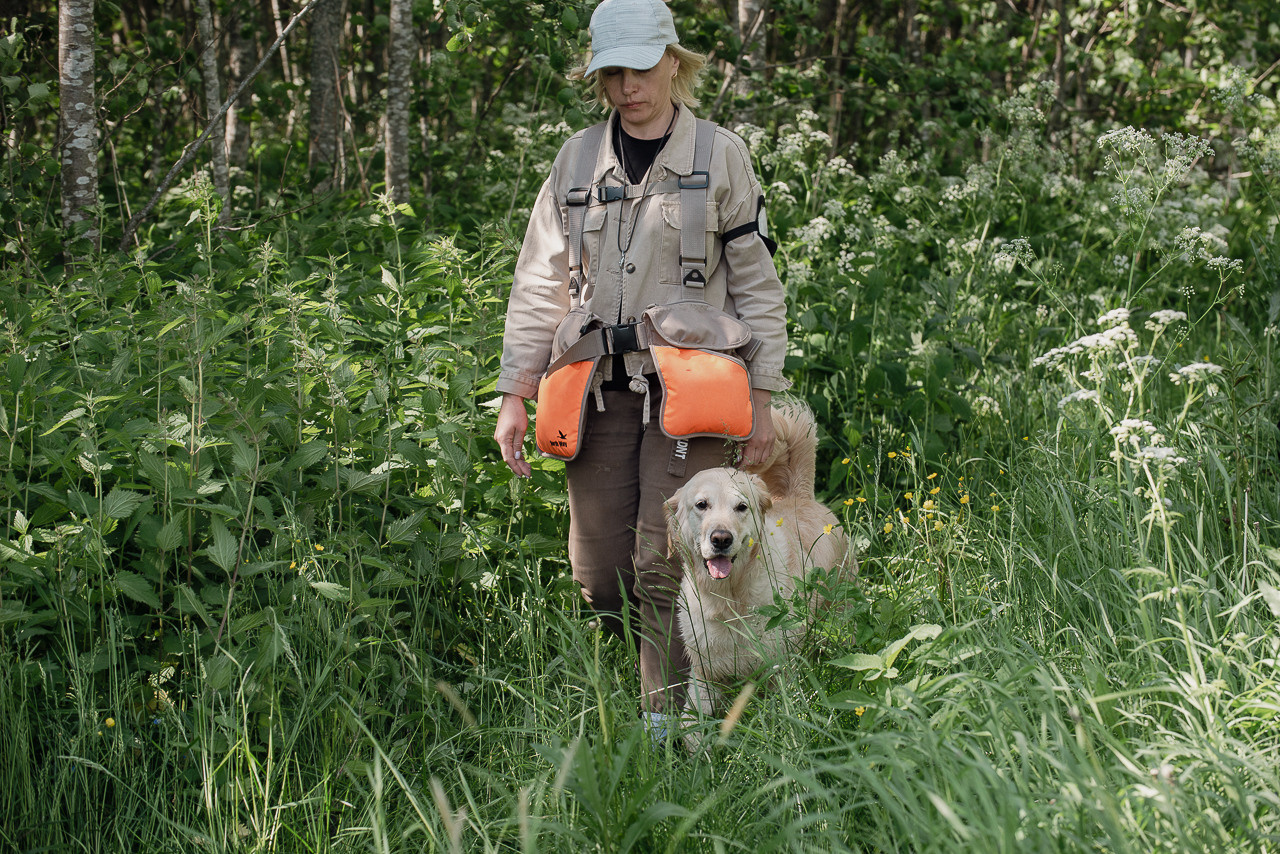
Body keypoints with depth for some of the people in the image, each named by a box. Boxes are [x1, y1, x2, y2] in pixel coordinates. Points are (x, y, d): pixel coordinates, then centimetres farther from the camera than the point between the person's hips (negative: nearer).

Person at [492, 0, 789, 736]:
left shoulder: (720, 155, 2)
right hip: (599, 389, 4)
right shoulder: (579, 158, 10)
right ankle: (659, 664, 26)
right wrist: (515, 396, 5)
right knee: (598, 573, 2)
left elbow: (757, 282, 4)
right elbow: (541, 282, 12)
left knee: (664, 564, -10)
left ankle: (668, 723, 0)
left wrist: (761, 399, -1)